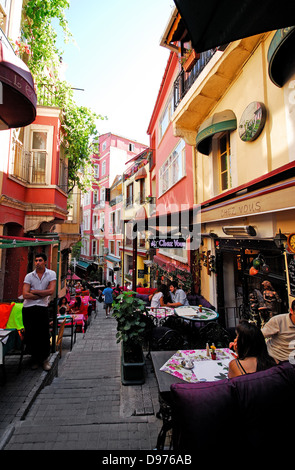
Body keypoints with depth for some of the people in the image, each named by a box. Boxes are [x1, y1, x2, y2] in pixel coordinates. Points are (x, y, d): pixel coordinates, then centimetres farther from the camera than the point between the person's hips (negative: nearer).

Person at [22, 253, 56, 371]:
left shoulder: (51, 274, 1)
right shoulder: (29, 276, 4)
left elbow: (51, 291, -11)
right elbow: (25, 295, -6)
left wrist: (34, 291, -6)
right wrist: (43, 295, -9)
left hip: (42, 308, -1)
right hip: (28, 308, 2)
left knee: (44, 335, 2)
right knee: (29, 336, 9)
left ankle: (45, 359, 22)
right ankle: (35, 359, 30)